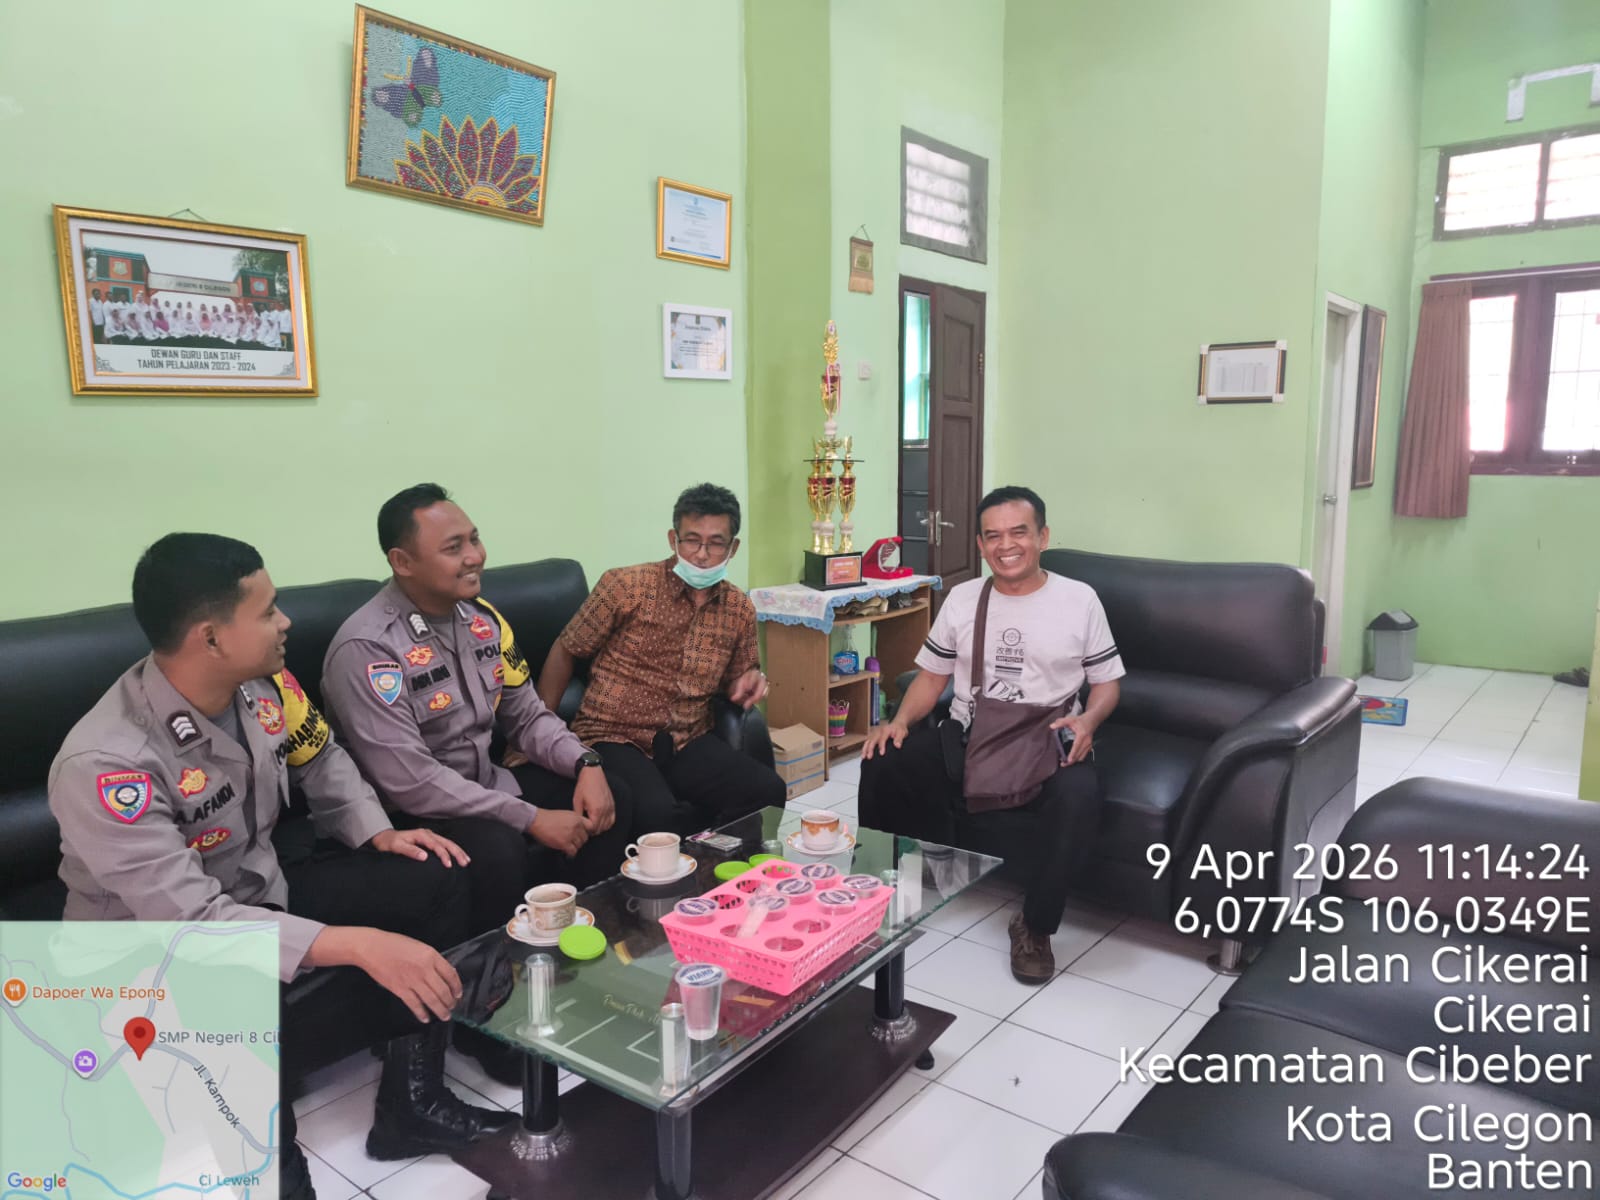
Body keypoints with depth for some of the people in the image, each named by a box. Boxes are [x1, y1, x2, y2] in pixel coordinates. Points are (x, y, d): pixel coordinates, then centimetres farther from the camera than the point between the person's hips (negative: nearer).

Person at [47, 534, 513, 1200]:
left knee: (431, 882, -6)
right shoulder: (105, 764, -31)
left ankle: (412, 1102, 6)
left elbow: (321, 762, 10)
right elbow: (193, 923, -36)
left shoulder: (264, 685, -11)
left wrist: (378, 834, -6)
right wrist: (359, 944, -43)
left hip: (257, 893, 7)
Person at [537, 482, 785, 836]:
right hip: (614, 738, -4)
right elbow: (565, 652, 3)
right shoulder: (625, 585, -7)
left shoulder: (740, 609, 6)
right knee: (658, 814, -34)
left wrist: (748, 682, -4)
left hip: (687, 741, 4)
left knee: (768, 791, -21)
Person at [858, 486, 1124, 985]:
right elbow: (932, 675, 13)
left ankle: (1034, 926, -10)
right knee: (884, 763, -21)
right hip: (965, 738, 3)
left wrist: (1087, 720, -15)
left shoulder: (1079, 599, 3)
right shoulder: (962, 598, 10)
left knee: (1078, 797, -35)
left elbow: (1107, 680, 7)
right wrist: (901, 721, -6)